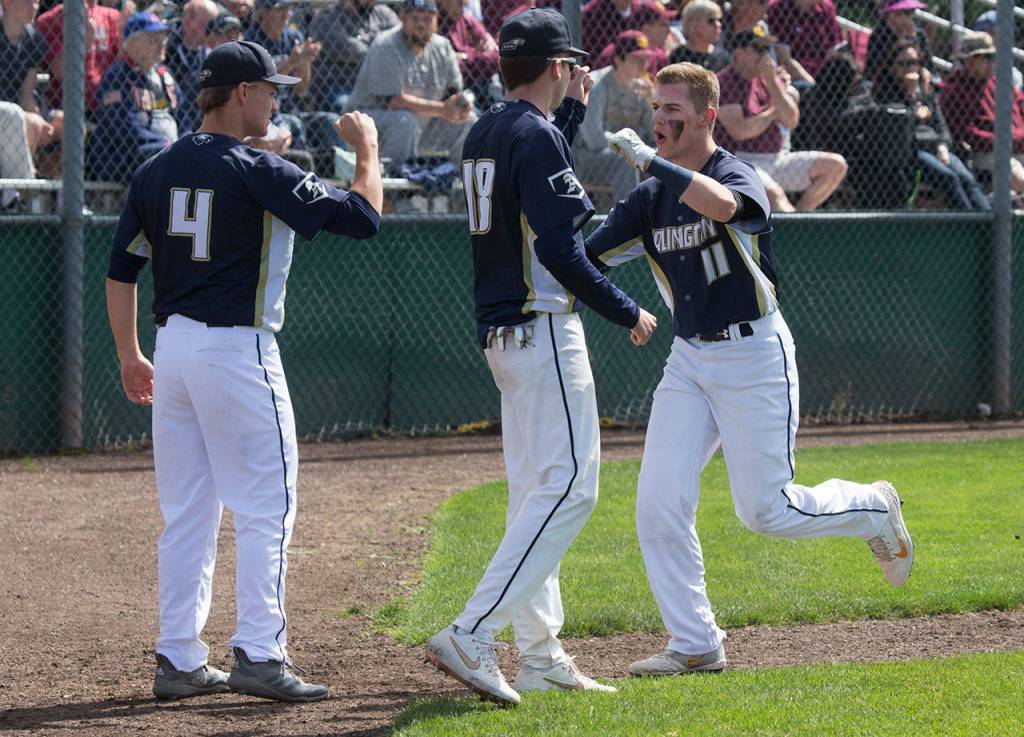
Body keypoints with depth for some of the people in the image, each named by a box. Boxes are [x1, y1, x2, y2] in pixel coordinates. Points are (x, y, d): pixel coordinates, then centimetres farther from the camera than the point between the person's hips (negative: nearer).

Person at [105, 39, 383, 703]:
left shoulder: (157, 171, 8)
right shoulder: (258, 172, -11)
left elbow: (122, 268, 12)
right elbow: (364, 217, -11)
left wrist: (130, 354, 20)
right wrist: (367, 149, 5)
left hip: (173, 349, 7)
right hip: (238, 351, -7)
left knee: (187, 514, 11)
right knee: (266, 507, -2)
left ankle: (180, 662, 11)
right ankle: (259, 655, -8)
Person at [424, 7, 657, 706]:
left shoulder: (486, 133, 12)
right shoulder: (537, 136, -15)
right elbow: (560, 249, -21)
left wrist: (573, 108, 29)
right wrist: (628, 312, -13)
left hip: (501, 330, 10)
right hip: (543, 328, -10)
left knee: (535, 490, 14)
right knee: (569, 485, -11)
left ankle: (541, 655, 16)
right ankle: (472, 635, -19)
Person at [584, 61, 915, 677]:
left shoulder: (740, 177, -13)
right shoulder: (652, 198, 7)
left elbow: (721, 204, -39)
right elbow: (585, 255, 3)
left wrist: (651, 161, -41)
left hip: (754, 355, -6)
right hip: (689, 360, 6)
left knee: (766, 511, -3)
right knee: (660, 503, -6)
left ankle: (874, 509, 25)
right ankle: (695, 646, 1)